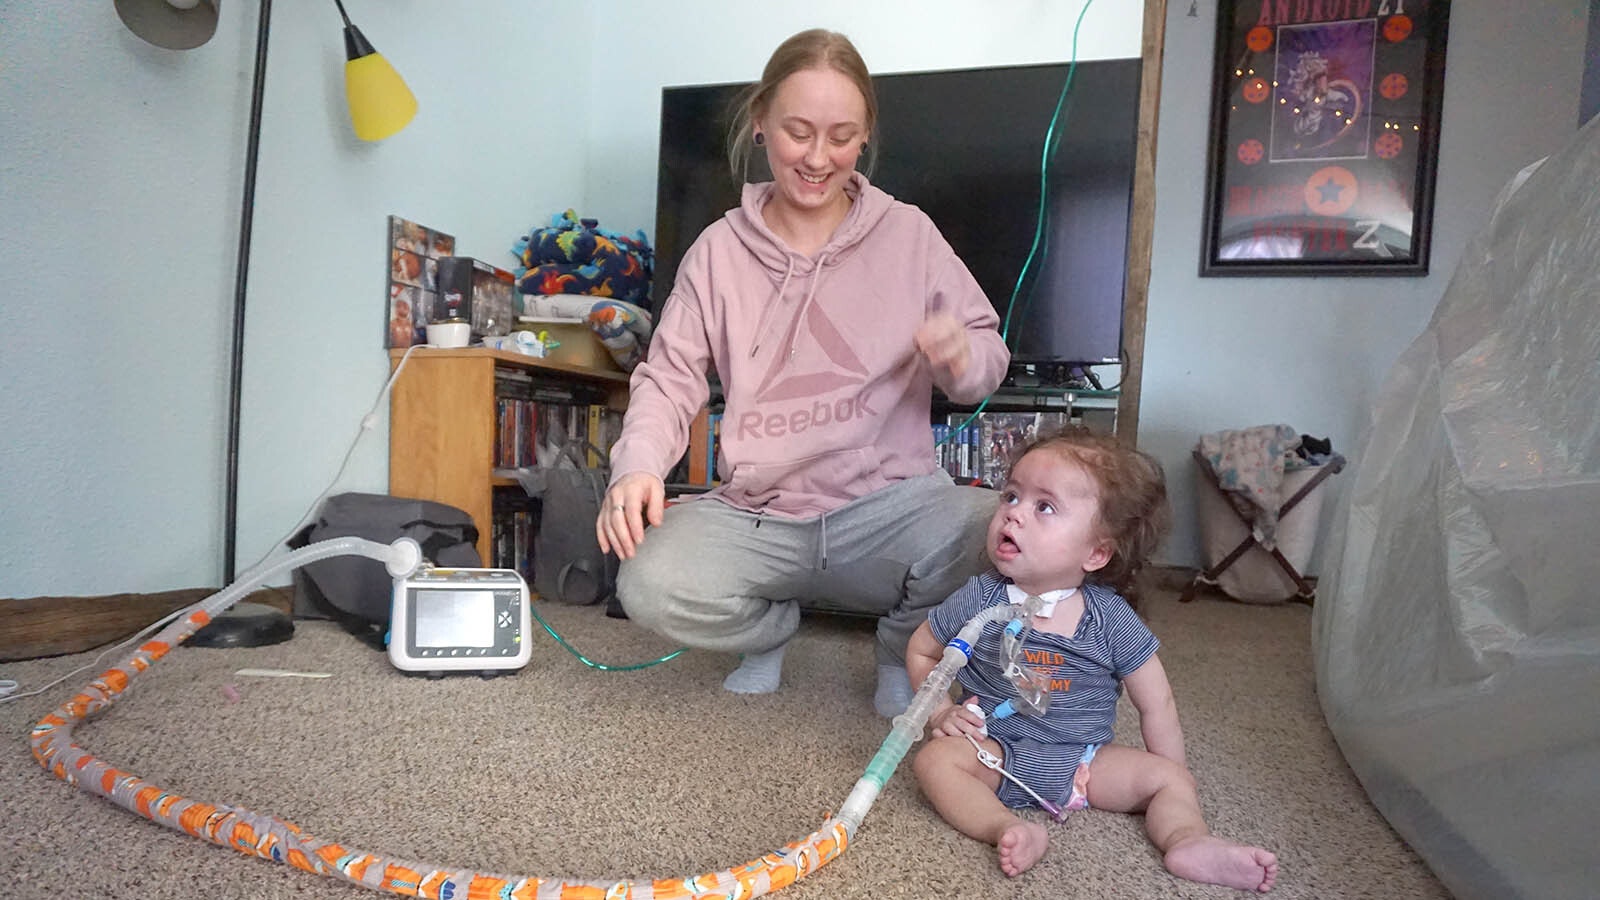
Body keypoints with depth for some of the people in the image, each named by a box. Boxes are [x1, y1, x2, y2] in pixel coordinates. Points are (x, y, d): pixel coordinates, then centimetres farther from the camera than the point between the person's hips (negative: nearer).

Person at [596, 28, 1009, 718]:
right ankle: (775, 623, 12)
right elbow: (670, 376, 3)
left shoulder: (908, 234, 4)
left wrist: (960, 358, -18)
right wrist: (639, 465, -17)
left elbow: (989, 363, 7)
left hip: (888, 500, 0)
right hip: (754, 513, 1)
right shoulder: (719, 249, 5)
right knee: (651, 588, -27)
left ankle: (904, 649, 7)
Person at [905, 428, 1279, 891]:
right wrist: (941, 713, -6)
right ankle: (1009, 828, -39)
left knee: (1170, 777, -9)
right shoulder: (978, 600, -10)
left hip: (1085, 761, 2)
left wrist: (1170, 789, 2)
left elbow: (1156, 704, 0)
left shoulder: (1111, 620, -10)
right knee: (935, 759, -27)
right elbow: (920, 651, 6)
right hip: (998, 752, -1)